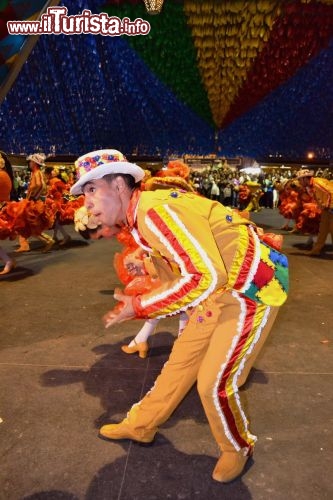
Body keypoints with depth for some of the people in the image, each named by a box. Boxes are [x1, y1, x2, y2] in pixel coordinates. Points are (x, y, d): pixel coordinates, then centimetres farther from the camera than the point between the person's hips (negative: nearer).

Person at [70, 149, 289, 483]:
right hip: (221, 287, 9)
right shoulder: (139, 220, 6)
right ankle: (141, 426, 36)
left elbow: (207, 276, -31)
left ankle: (238, 448, 27)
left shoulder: (155, 210, -25)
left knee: (214, 383, -3)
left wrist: (140, 306, -24)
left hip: (253, 287, -9)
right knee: (182, 358, 17)